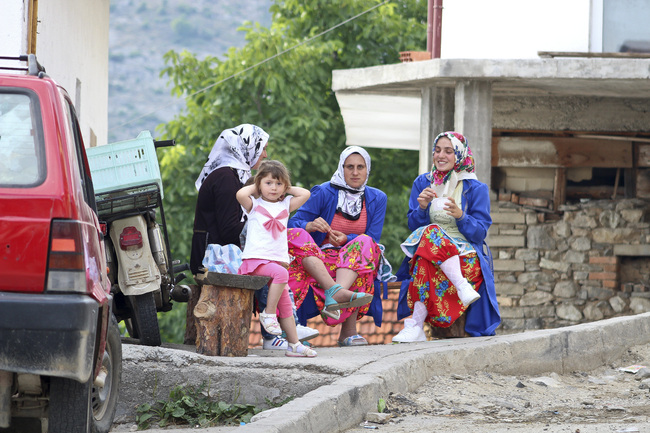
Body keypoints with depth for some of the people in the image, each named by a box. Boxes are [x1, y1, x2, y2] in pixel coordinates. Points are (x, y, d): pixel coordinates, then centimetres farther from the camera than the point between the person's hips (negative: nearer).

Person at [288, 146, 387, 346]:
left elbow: (374, 238, 1)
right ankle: (337, 291, -58)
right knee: (297, 236, -31)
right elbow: (294, 222, -3)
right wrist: (310, 226, -27)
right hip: (321, 258, 0)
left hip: (358, 261, 0)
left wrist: (347, 239, -18)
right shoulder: (323, 193, 4)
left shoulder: (377, 198, 11)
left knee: (364, 243, -34)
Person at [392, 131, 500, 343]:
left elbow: (479, 233, -2)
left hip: (467, 256, -3)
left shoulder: (476, 189, 5)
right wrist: (422, 207, -11)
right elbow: (414, 227, 9)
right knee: (431, 232, -33)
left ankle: (416, 324, -41)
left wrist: (461, 216, -21)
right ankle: (462, 287, -37)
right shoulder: (422, 183, 13)